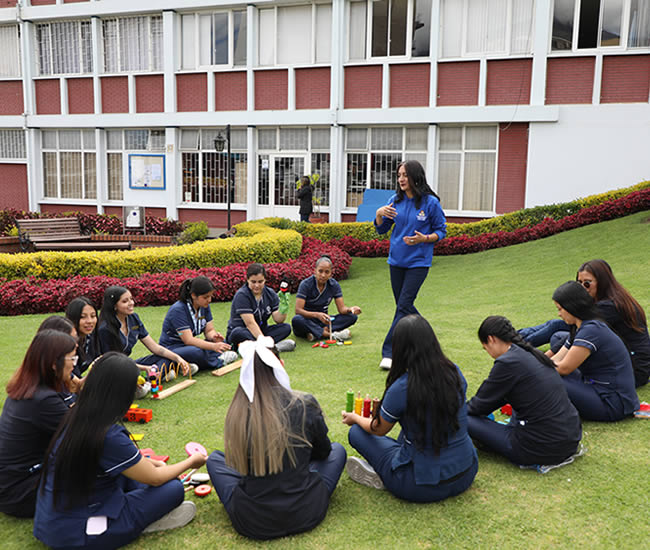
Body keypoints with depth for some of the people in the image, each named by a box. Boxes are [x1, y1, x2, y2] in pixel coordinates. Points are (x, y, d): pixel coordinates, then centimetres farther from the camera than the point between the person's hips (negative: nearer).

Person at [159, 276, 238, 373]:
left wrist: (214, 336, -24)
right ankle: (218, 361, -11)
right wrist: (213, 346, -40)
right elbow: (188, 340, -29)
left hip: (191, 346, 8)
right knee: (197, 352, -38)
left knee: (221, 343, -13)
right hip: (171, 349, -8)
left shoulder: (204, 306, 0)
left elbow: (209, 330, 1)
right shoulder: (178, 310, -23)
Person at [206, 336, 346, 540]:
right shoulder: (305, 405, -15)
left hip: (250, 524, 1)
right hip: (305, 515, 0)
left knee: (215, 459, 26)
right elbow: (323, 451, 5)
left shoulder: (237, 412, -11)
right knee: (337, 450, 24)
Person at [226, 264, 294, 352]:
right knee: (238, 333, -37)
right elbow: (250, 323, -25)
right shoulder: (241, 295, -16)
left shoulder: (270, 294, 1)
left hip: (260, 332, 5)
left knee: (286, 327, -16)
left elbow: (278, 320, -4)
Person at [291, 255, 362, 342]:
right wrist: (317, 315, -38)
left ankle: (316, 333, -29)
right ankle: (331, 334, -36)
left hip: (323, 321, 4)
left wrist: (350, 309, -30)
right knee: (296, 320, -38)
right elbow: (298, 310, -22)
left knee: (352, 316, -16)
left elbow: (342, 308, -6)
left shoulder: (334, 285, -3)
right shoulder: (305, 284, -15)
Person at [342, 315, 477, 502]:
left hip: (424, 487, -5)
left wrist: (355, 418, 22)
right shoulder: (455, 372, -7)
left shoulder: (401, 388, -22)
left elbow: (378, 430, -1)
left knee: (356, 432, 10)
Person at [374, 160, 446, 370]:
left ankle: (389, 352, -7)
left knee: (403, 307, -9)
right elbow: (382, 229, 10)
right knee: (404, 306, 14)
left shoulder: (431, 202, -8)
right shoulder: (395, 200, 4)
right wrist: (379, 214, -9)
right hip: (396, 260, 5)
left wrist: (424, 238, -20)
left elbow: (441, 231, -1)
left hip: (418, 262, -5)